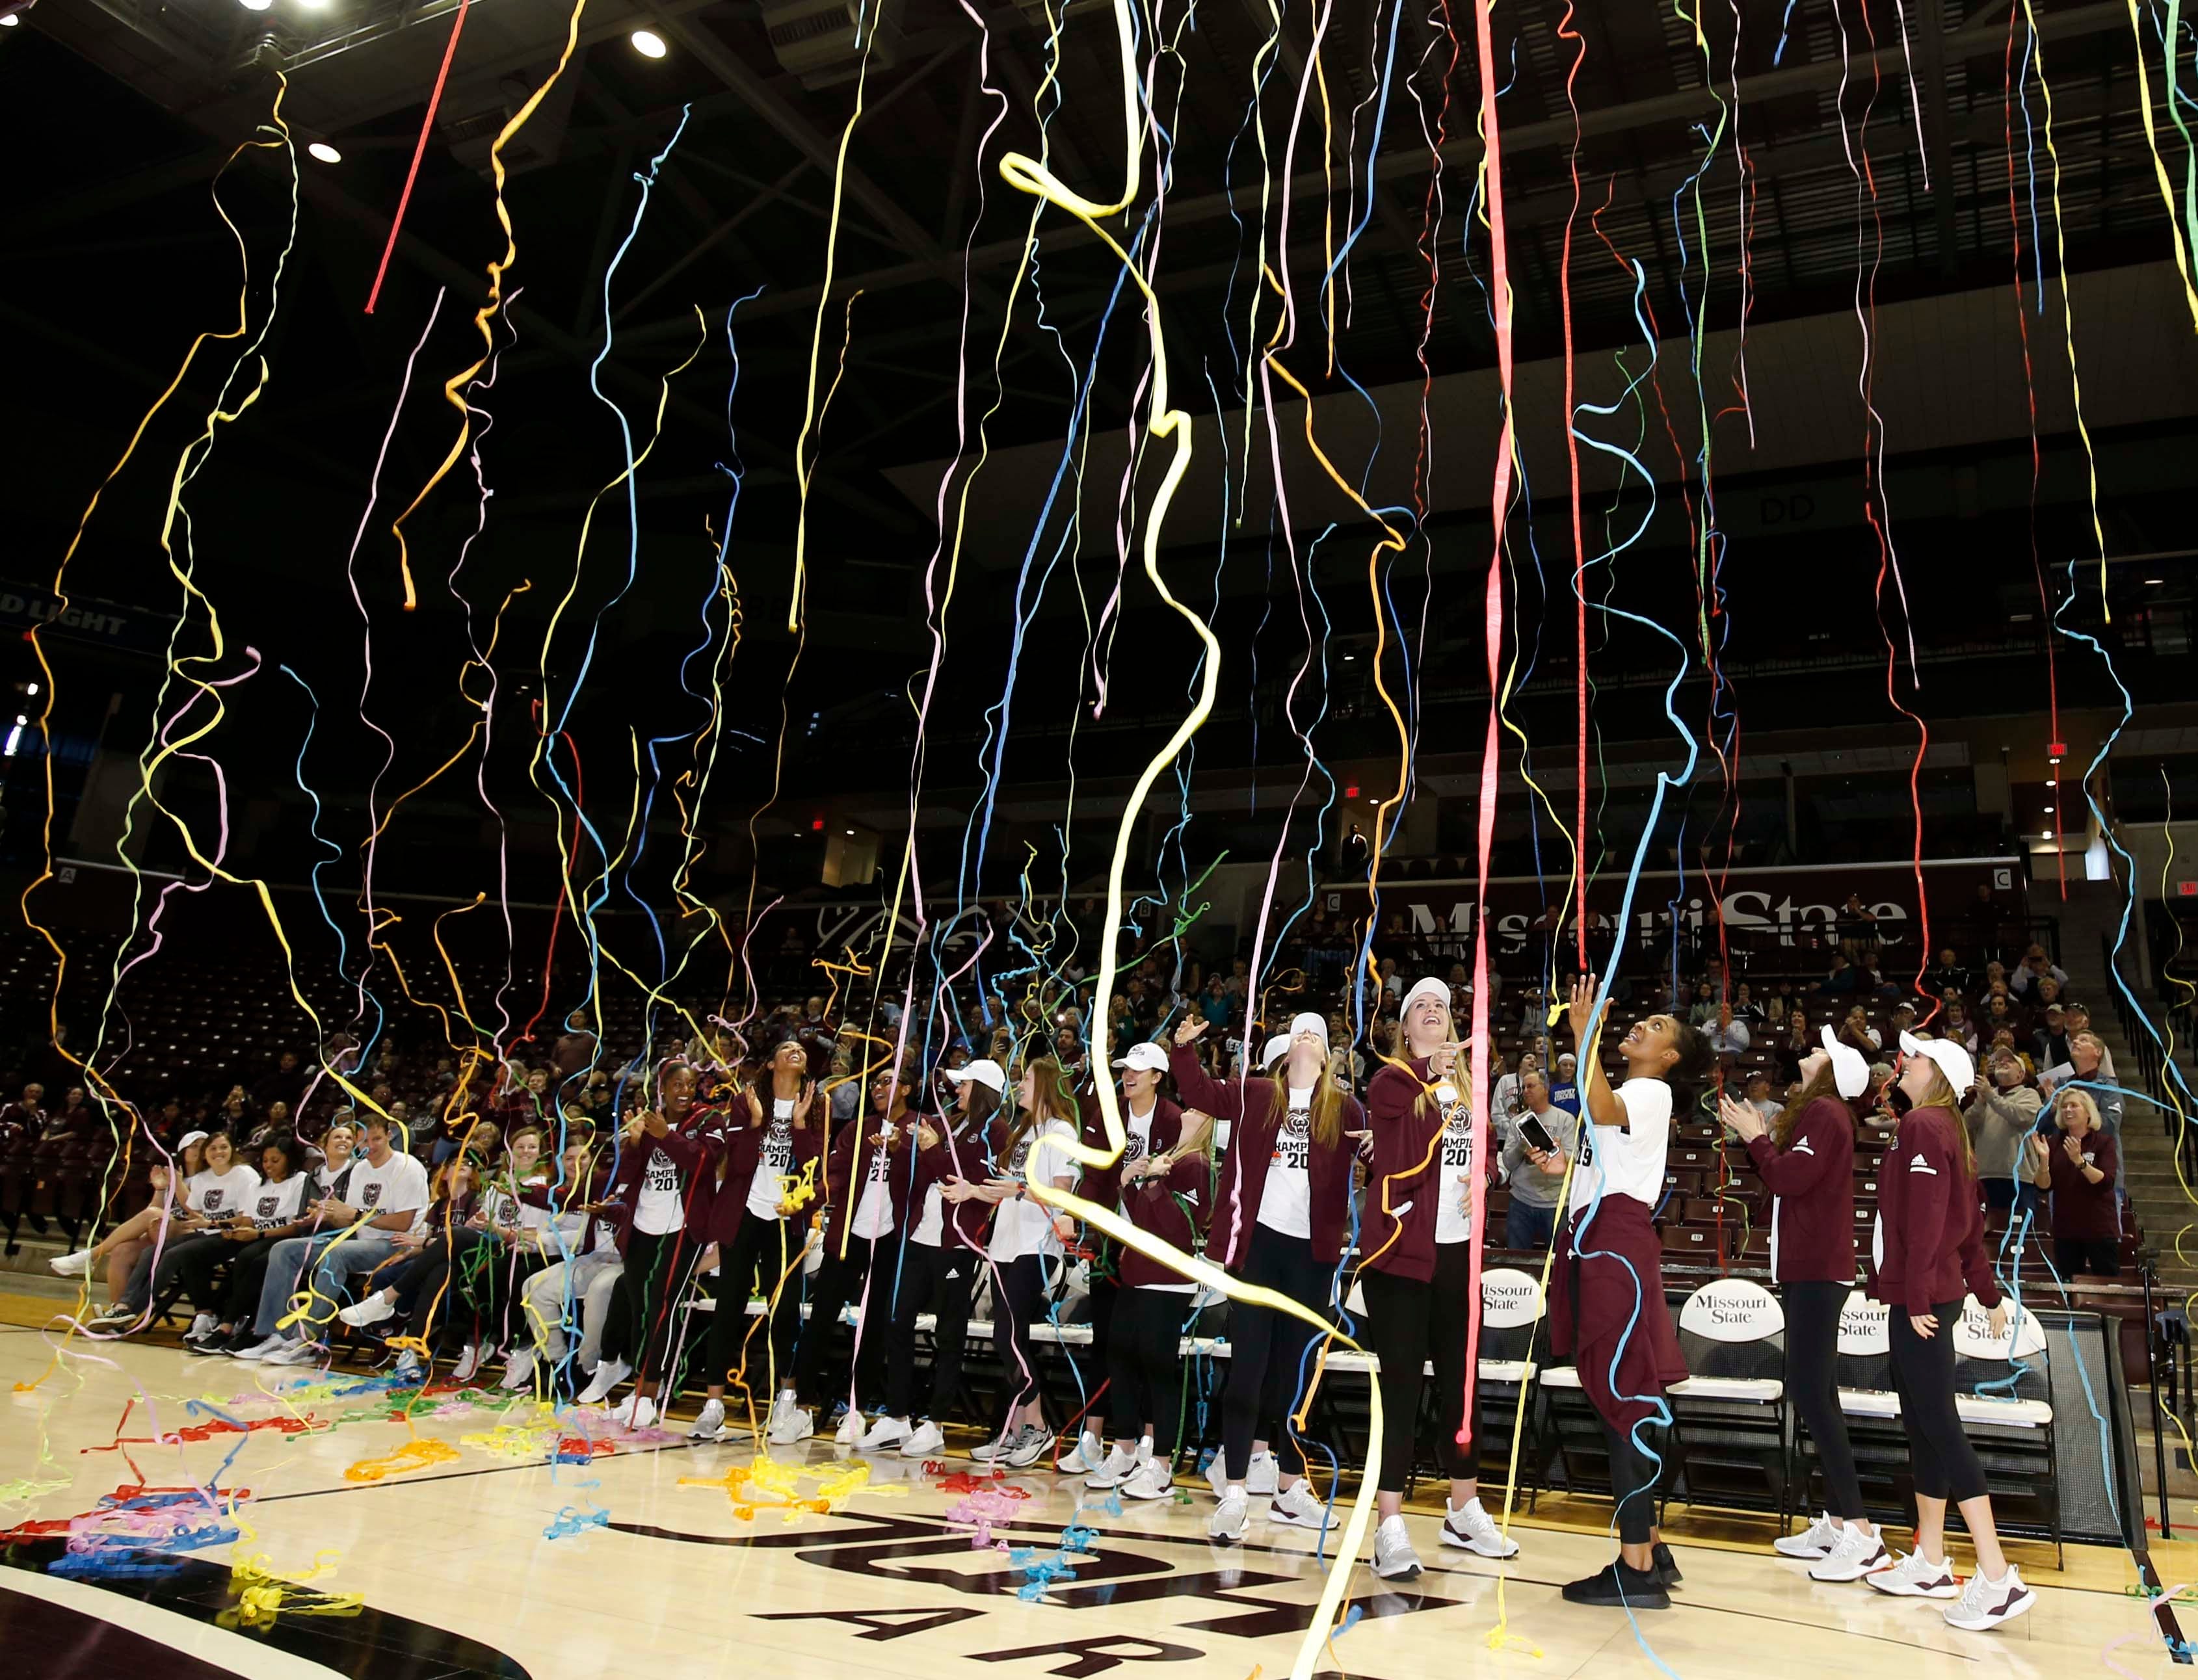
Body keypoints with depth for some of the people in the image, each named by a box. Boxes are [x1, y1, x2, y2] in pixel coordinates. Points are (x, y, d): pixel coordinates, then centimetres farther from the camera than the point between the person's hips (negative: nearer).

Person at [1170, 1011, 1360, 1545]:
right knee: (1248, 1364, -2)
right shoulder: (1256, 1095, 8)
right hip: (1258, 1239, -1)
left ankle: (1290, 1486, 22)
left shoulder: (1344, 1107, 7)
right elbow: (1201, 1094, 9)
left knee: (1297, 1366, 11)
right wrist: (1184, 1048, -4)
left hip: (1312, 1249, 1)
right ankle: (1234, 1491, -1)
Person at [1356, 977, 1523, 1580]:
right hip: (1401, 1246, -6)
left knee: (1460, 1380, 15)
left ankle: (1464, 1512, 31)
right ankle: (1390, 1528, -2)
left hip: (1457, 1248, 6)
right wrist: (1431, 1075, -44)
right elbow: (1391, 1107, -26)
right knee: (1402, 1385, -7)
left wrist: (1481, 1179, 1)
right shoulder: (1392, 1079, -3)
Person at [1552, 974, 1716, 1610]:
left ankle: (1637, 1568, -7)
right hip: (1592, 1242, 9)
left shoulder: (1651, 1093, -4)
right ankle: (1649, 1548, 19)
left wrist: (1585, 1031, -26)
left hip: (1618, 1243, -9)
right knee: (1615, 1402, 11)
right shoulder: (1626, 1097, 24)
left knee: (1621, 1402, -9)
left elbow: (1600, 1110, -28)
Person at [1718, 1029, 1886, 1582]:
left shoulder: (1824, 1112, -12)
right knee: (1813, 1390, 11)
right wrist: (1760, 1136, 9)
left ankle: (1860, 1535, -13)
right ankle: (1836, 1521, 16)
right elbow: (1786, 1176, 17)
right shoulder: (1811, 1112, 18)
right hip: (1804, 1266, 10)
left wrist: (1757, 1137, -8)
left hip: (1818, 1270, -10)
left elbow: (1789, 1179, -20)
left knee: (1810, 1390, -13)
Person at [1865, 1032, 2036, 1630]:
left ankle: (1997, 1578, -7)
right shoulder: (1944, 1128, 16)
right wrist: (1988, 1294, 25)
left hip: (1922, 1297, -10)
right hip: (1927, 1294, 10)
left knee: (1938, 1425, -9)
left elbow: (1924, 1218, -19)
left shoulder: (1922, 1124, -12)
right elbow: (1969, 1224, 21)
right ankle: (1930, 1564, 19)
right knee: (1920, 1423, 12)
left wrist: (1917, 1297, -20)